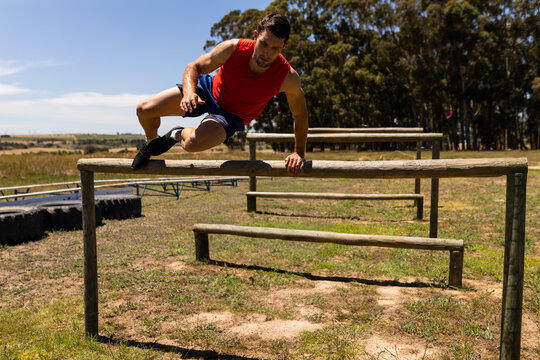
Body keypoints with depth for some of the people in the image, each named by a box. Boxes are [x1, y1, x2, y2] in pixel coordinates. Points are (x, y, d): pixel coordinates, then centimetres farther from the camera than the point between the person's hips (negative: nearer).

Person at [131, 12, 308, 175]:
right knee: (144, 109, -7)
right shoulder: (232, 49, -27)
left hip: (231, 116, -2)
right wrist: (189, 92, -33)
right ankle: (151, 142, 30)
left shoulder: (288, 78, -28)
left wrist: (299, 153, -10)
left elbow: (300, 114, -9)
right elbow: (194, 67, -12)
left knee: (193, 142, -34)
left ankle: (179, 134, 6)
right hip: (209, 90, 2)